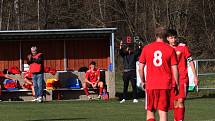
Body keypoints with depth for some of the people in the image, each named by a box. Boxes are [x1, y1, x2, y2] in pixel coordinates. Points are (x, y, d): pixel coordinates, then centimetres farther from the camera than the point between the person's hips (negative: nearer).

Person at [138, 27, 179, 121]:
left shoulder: (146, 48, 3)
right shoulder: (170, 50, 0)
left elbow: (141, 68, 5)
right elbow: (175, 69, -1)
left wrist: (143, 81, 18)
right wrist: (177, 84, 8)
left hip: (150, 85, 1)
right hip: (165, 85, -1)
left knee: (150, 111, 11)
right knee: (163, 112, 1)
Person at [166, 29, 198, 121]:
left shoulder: (183, 47, -3)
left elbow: (190, 61, 1)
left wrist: (195, 76, -2)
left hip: (183, 78, -4)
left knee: (180, 101, -14)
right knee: (175, 102, 7)